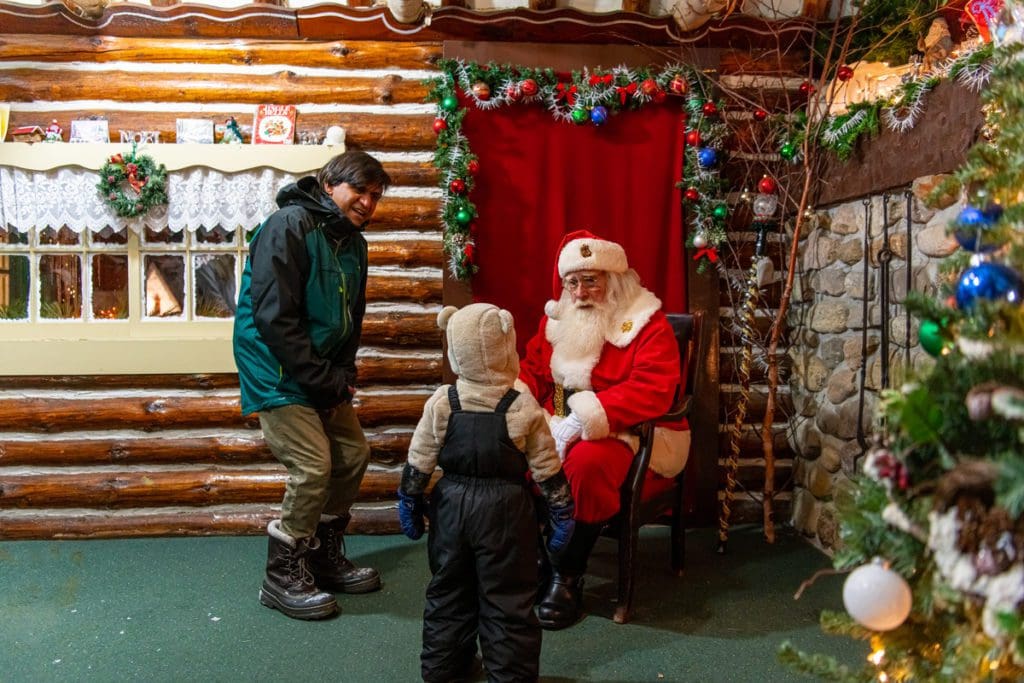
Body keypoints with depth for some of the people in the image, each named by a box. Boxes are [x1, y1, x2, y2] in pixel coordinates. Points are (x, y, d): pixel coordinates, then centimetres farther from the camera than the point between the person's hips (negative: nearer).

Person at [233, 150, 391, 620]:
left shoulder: (352, 243, 11)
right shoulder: (289, 226, -16)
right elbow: (274, 318, -23)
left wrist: (344, 374, 1)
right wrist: (323, 379, -19)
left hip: (324, 376, 9)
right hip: (279, 374, -9)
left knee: (353, 455, 11)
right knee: (313, 468, -12)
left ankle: (326, 557, 28)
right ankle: (283, 577, 7)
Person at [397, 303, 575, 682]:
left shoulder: (440, 403, -7)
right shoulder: (524, 408, -11)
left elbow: (418, 465, -2)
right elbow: (546, 469, -5)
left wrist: (409, 503, 11)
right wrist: (562, 513, 5)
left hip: (452, 504, 3)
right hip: (505, 509, -3)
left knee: (448, 591, 19)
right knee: (508, 598, 9)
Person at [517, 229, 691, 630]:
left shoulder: (647, 325, -8)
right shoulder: (557, 319, 13)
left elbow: (651, 391, -22)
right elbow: (532, 370, 19)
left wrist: (582, 421, -29)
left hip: (625, 435, -6)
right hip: (557, 429, 6)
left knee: (587, 463, -37)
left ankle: (568, 578, -19)